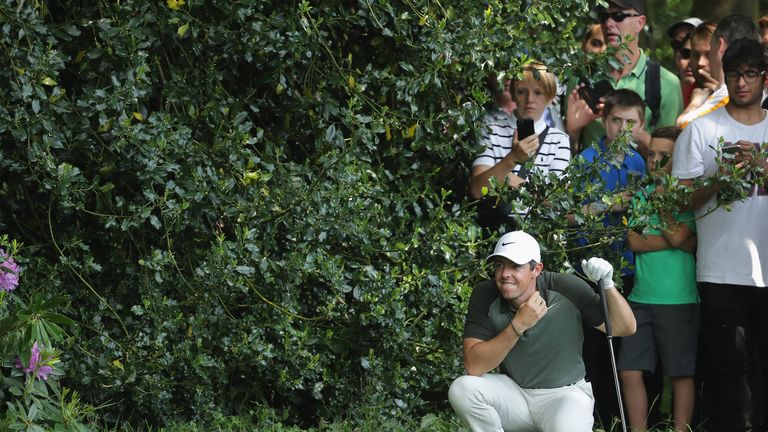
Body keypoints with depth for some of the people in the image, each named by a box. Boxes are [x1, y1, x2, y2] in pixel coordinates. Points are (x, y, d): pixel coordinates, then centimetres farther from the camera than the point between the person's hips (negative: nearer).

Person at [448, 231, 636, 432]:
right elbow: (473, 367, -21)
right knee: (462, 389, -25)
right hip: (513, 392, 3)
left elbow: (624, 328, -9)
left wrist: (607, 285, -27)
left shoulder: (567, 289, -14)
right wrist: (519, 325, -29)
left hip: (564, 393, -3)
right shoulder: (485, 296, -12)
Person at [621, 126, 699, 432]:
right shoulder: (641, 195, 12)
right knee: (630, 372, 0)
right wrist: (675, 241, -11)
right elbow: (634, 241, -1)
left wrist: (661, 197, -6)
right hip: (640, 296, 5)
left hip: (679, 300, -5)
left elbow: (677, 235, -17)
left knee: (681, 373, 2)